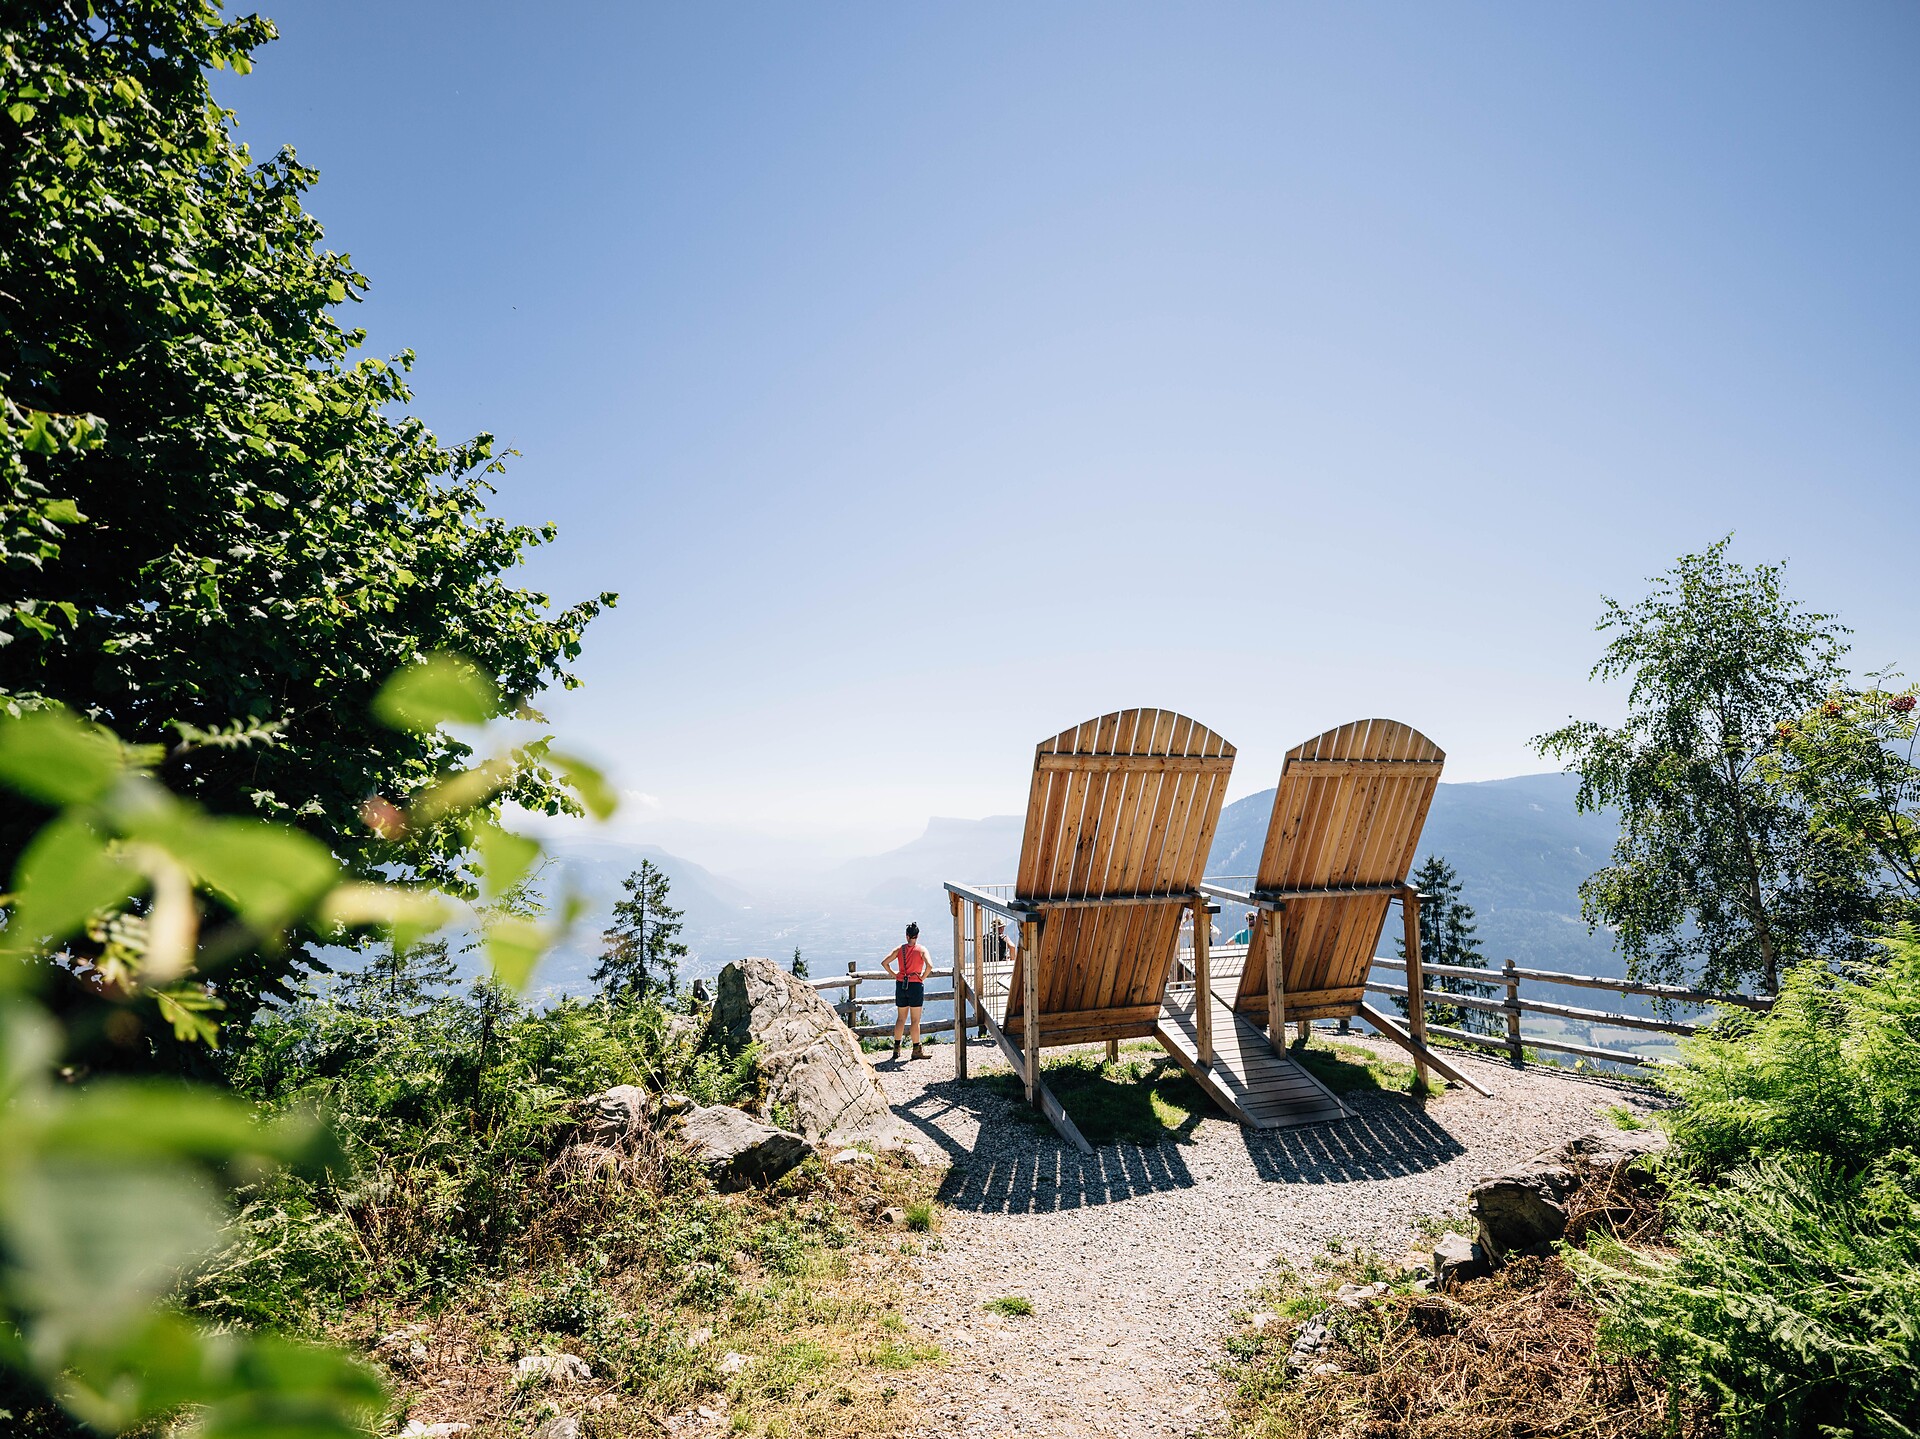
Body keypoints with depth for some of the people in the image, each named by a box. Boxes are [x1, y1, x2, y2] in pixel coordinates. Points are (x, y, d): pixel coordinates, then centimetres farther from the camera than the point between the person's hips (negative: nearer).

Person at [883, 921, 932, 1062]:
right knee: (915, 1020, 4)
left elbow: (884, 963, 0)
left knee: (900, 1018, 14)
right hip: (916, 986, -4)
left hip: (901, 985, 4)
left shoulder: (900, 949, 4)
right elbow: (929, 965, -21)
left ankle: (896, 1048, 16)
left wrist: (894, 975, 6)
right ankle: (916, 1050, 9)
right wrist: (922, 978, -9)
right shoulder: (921, 949, -6)